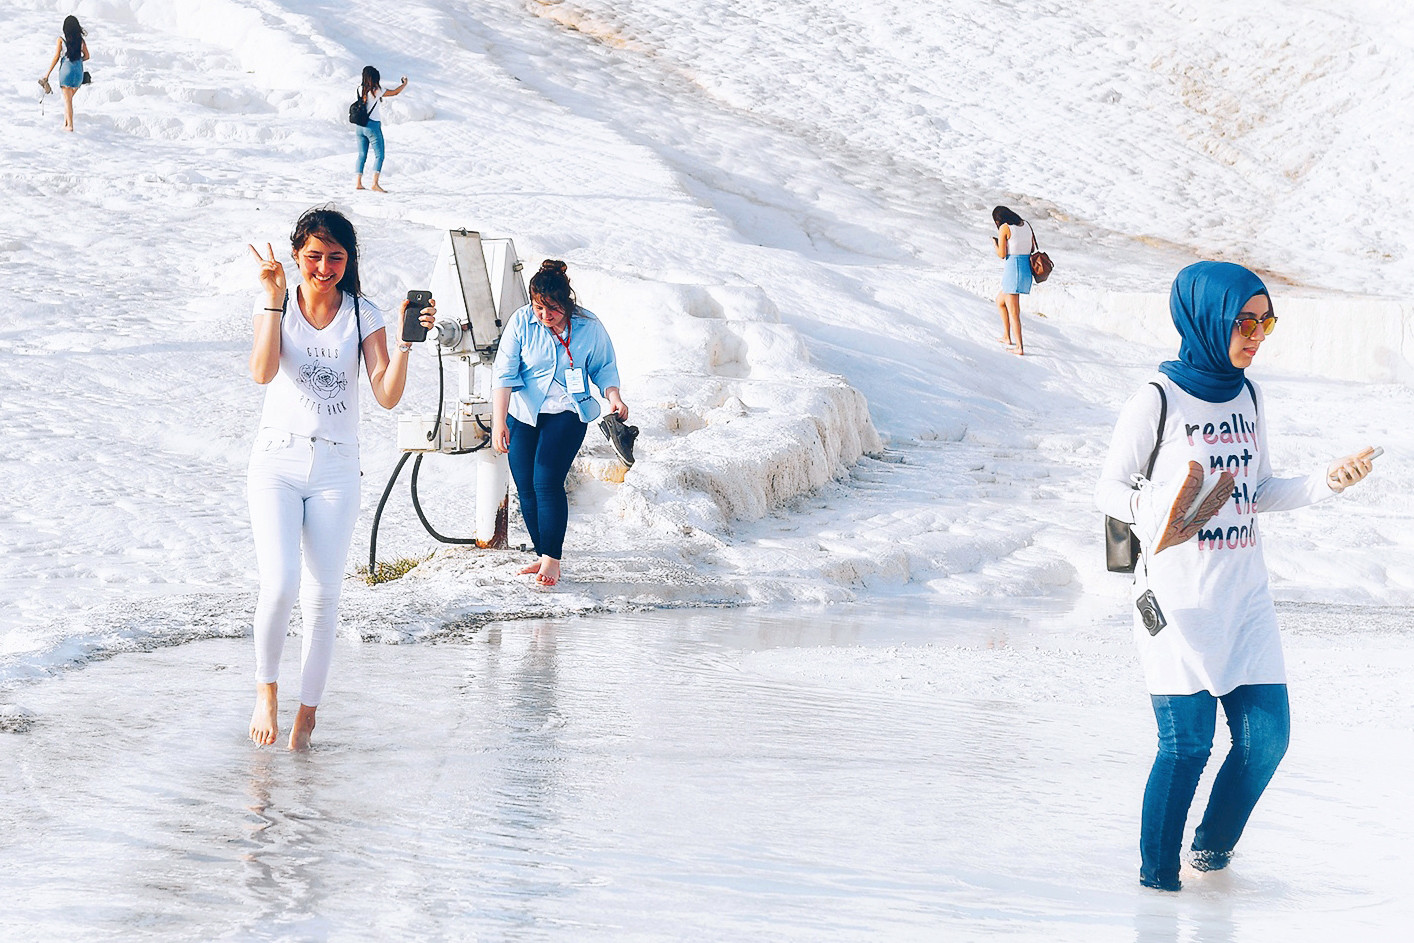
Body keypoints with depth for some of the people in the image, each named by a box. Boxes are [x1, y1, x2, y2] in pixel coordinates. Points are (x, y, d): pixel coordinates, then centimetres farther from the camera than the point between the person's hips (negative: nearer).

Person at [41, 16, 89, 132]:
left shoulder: (61, 40, -7)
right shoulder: (81, 40, 1)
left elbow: (56, 58, -6)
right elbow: (86, 56, 7)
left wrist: (48, 73, 1)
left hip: (66, 69, -3)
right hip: (79, 71, 3)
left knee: (67, 100, 2)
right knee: (69, 98, 19)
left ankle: (70, 125, -1)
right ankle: (66, 122, 19)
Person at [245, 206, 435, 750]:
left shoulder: (363, 317, 3)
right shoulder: (275, 304, 2)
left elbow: (387, 396, -6)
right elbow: (262, 372, -16)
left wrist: (405, 341, -19)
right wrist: (275, 298, -19)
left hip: (336, 467, 1)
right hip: (278, 461, -1)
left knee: (323, 595, 0)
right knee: (280, 584, -18)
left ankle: (307, 715, 10)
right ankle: (265, 688, 5)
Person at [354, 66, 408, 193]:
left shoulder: (360, 89, 1)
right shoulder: (376, 91, -12)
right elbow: (395, 92, -3)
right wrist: (405, 84, 14)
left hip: (359, 126, 6)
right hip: (372, 125, -6)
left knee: (362, 155, 13)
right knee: (379, 155, -2)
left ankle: (358, 183, 11)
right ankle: (375, 183, -14)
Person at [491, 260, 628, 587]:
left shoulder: (589, 326, -7)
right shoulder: (521, 322, -8)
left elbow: (604, 367, 7)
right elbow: (504, 373, -10)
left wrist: (613, 397, -12)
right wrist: (499, 421, -18)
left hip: (567, 413, -2)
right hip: (522, 414, 3)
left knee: (547, 482, -16)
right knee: (526, 488, 3)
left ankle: (552, 560, -11)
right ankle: (543, 556, 16)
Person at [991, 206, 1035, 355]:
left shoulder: (1004, 228, -9)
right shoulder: (1026, 225, 11)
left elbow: (1002, 254, -10)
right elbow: (1033, 248, 16)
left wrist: (995, 243, 8)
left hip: (1012, 268, -8)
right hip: (1027, 269, 8)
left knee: (1013, 312, -3)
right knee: (1000, 300, 26)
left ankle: (1019, 347, -6)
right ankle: (1007, 337, 26)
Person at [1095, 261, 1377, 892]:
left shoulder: (1248, 398, 10)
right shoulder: (1156, 402, -9)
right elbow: (1109, 489, -6)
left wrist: (1326, 483, 2)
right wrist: (1153, 507, -26)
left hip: (1244, 597, 6)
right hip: (1178, 598, -6)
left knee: (1266, 736, 3)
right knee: (1188, 742, -6)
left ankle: (1214, 845, 26)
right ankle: (1157, 875, 11)